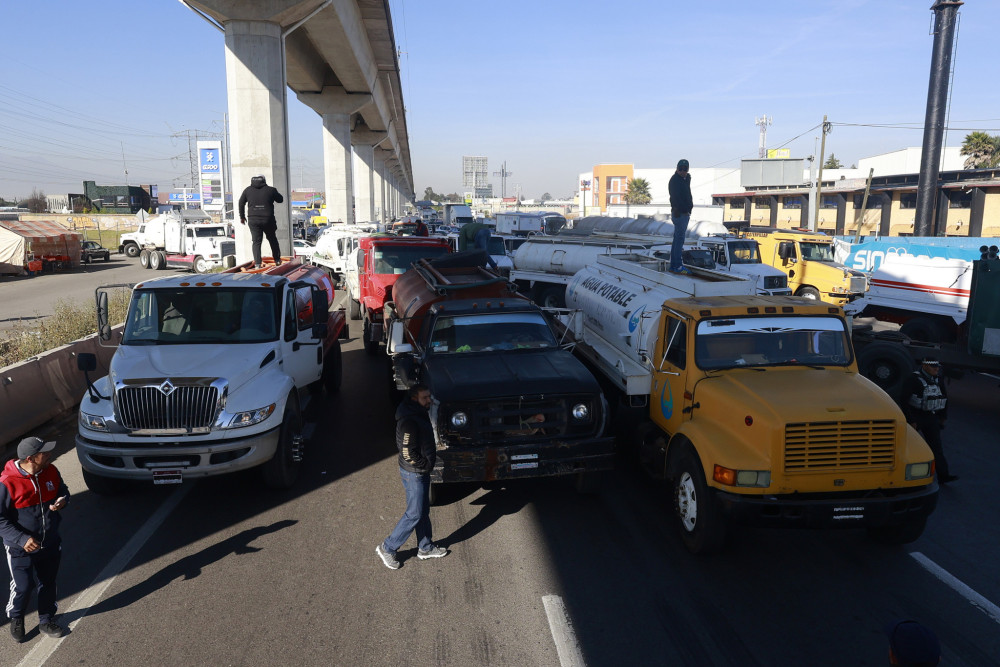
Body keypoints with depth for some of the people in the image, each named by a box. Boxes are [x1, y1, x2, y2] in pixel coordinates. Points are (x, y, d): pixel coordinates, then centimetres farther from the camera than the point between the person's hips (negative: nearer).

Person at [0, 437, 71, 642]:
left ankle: (46, 621, 40)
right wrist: (22, 539, -27)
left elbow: (62, 490, 11)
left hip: (50, 544, 5)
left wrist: (63, 500, -13)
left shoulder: (50, 471, -8)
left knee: (48, 584, 18)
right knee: (22, 587, 9)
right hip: (21, 549, -5)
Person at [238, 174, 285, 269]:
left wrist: (242, 216, 24)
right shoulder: (270, 190, 2)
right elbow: (280, 200, 14)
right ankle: (277, 260, 24)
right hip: (268, 220, 0)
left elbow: (241, 203, 14)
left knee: (256, 241, 3)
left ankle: (257, 263, -10)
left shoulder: (248, 190, 8)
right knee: (272, 240, 17)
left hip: (253, 220, 1)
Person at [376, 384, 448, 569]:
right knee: (414, 514, 0)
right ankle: (387, 548, 14)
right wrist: (427, 464, -15)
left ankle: (425, 548, 34)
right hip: (414, 473, -9)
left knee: (423, 511, 19)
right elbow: (408, 453, -26)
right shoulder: (409, 421, -27)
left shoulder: (419, 413, 4)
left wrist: (430, 457, 11)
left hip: (422, 471, 9)